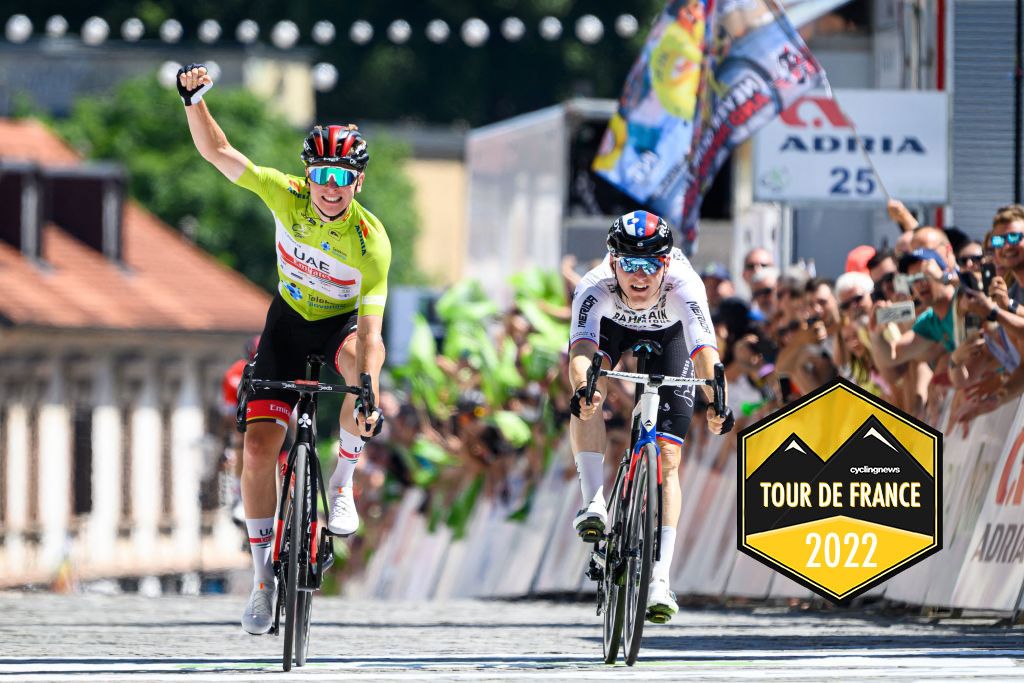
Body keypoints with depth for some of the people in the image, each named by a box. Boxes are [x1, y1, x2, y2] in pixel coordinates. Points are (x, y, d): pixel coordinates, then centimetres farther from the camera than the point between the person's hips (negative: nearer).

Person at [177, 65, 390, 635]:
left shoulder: (372, 242, -28)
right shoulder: (286, 194, -19)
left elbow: (370, 328, -35)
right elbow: (217, 150, -16)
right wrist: (195, 97, -32)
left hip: (343, 325, -3)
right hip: (289, 324, 3)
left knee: (362, 354, -40)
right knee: (259, 448, -9)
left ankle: (343, 482, -18)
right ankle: (264, 577, 7)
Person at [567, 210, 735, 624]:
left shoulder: (683, 284, -40)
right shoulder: (595, 287, -39)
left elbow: (704, 346, -53)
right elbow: (581, 346, -53)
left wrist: (716, 401, -70)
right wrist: (582, 389, -74)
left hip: (668, 336, -1)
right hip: (611, 327, 1)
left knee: (667, 460, -10)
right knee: (590, 392, -34)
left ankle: (659, 579, -9)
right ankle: (594, 502, -26)